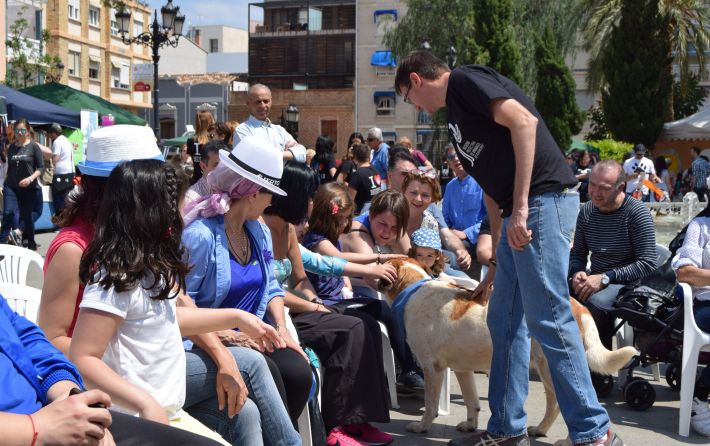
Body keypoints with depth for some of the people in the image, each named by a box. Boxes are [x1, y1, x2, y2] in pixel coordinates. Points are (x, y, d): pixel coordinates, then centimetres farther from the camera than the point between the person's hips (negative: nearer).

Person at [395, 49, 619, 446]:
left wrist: (520, 206, -21)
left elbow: (524, 121, -18)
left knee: (549, 320, -9)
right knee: (505, 322, 12)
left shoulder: (463, 81, -2)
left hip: (543, 200, -10)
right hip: (520, 213, 10)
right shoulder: (457, 112, 25)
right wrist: (496, 264, 30)